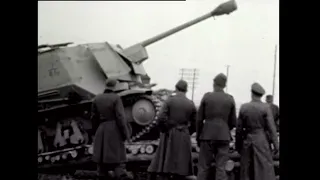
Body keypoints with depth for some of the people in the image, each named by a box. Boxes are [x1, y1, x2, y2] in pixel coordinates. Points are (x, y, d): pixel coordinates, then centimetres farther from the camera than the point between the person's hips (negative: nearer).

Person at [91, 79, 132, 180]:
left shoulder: (97, 99, 4)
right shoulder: (116, 98, -10)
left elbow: (94, 117, 8)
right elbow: (120, 117, -15)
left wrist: (96, 131, 20)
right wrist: (125, 133, -9)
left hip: (101, 130, 4)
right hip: (114, 130, -4)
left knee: (102, 157, 11)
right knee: (117, 158, -2)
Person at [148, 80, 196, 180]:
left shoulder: (170, 100, -5)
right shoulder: (191, 104, 2)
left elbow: (161, 118, -14)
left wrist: (164, 130, -1)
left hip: (169, 135, -2)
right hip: (184, 137, 2)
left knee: (165, 164, 2)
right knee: (180, 164, 7)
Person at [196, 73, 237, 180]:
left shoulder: (206, 96, -2)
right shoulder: (230, 99, 2)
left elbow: (199, 119, 0)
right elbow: (233, 123, 5)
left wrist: (198, 136, 11)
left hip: (207, 135, -1)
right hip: (224, 136, 1)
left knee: (203, 167, 4)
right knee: (221, 168, 1)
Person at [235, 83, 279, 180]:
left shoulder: (243, 107, -1)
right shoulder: (265, 107, -9)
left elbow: (239, 128, 2)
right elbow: (271, 127, -11)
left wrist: (237, 145, 12)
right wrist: (276, 144, -5)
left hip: (247, 141, 3)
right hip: (262, 141, -3)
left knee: (247, 171, 9)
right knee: (265, 170, 0)